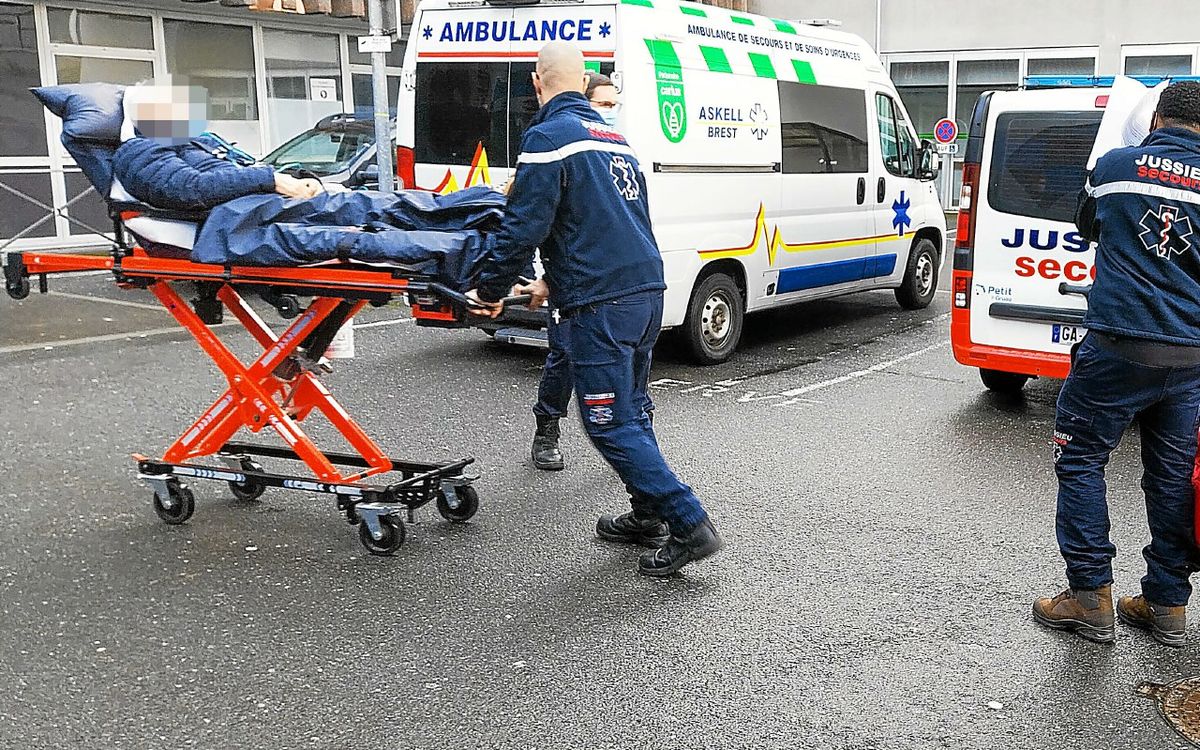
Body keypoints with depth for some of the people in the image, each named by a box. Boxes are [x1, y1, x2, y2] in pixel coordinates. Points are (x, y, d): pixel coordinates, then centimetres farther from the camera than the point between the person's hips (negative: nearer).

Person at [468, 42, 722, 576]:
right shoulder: (614, 137, 19)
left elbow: (523, 227, -13)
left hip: (599, 303, -8)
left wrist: (490, 291, 0)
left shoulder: (548, 137, -7)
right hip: (647, 290, 9)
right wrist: (552, 282, 31)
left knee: (611, 424, -3)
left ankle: (688, 526, -5)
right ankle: (649, 516, 26)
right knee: (631, 412, 19)